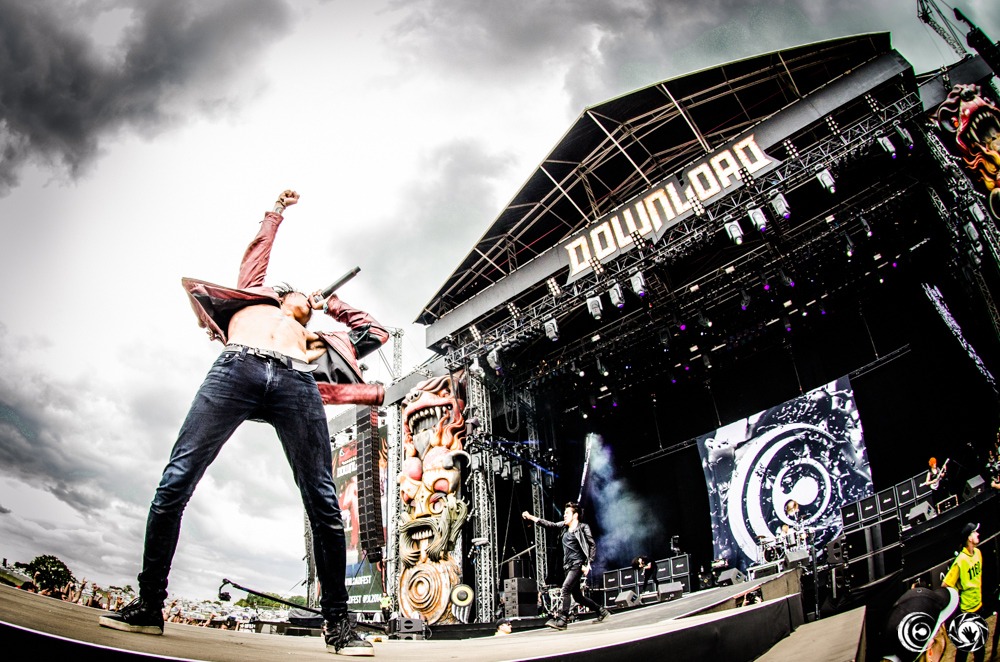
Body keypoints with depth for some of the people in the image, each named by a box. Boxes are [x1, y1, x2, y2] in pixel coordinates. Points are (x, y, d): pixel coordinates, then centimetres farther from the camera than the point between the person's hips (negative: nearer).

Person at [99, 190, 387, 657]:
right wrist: (279, 210, 59)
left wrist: (332, 305, 51)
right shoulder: (252, 298, 39)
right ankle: (148, 605, -3)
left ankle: (337, 622, -8)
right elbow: (259, 249, 46)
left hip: (297, 386, 2)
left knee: (323, 501, -11)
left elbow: (376, 333, 48)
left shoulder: (311, 339, 41)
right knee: (175, 483, -12)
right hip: (237, 369, -1)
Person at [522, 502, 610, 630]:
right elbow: (550, 525, 6)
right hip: (568, 565, 7)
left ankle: (561, 620, -21)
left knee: (566, 588, -21)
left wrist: (588, 565, -13)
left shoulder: (583, 528, -4)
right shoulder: (564, 526, 13)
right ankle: (601, 611, 27)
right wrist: (531, 517, -4)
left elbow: (593, 546, -6)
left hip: (578, 565, -7)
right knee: (577, 596, 11)